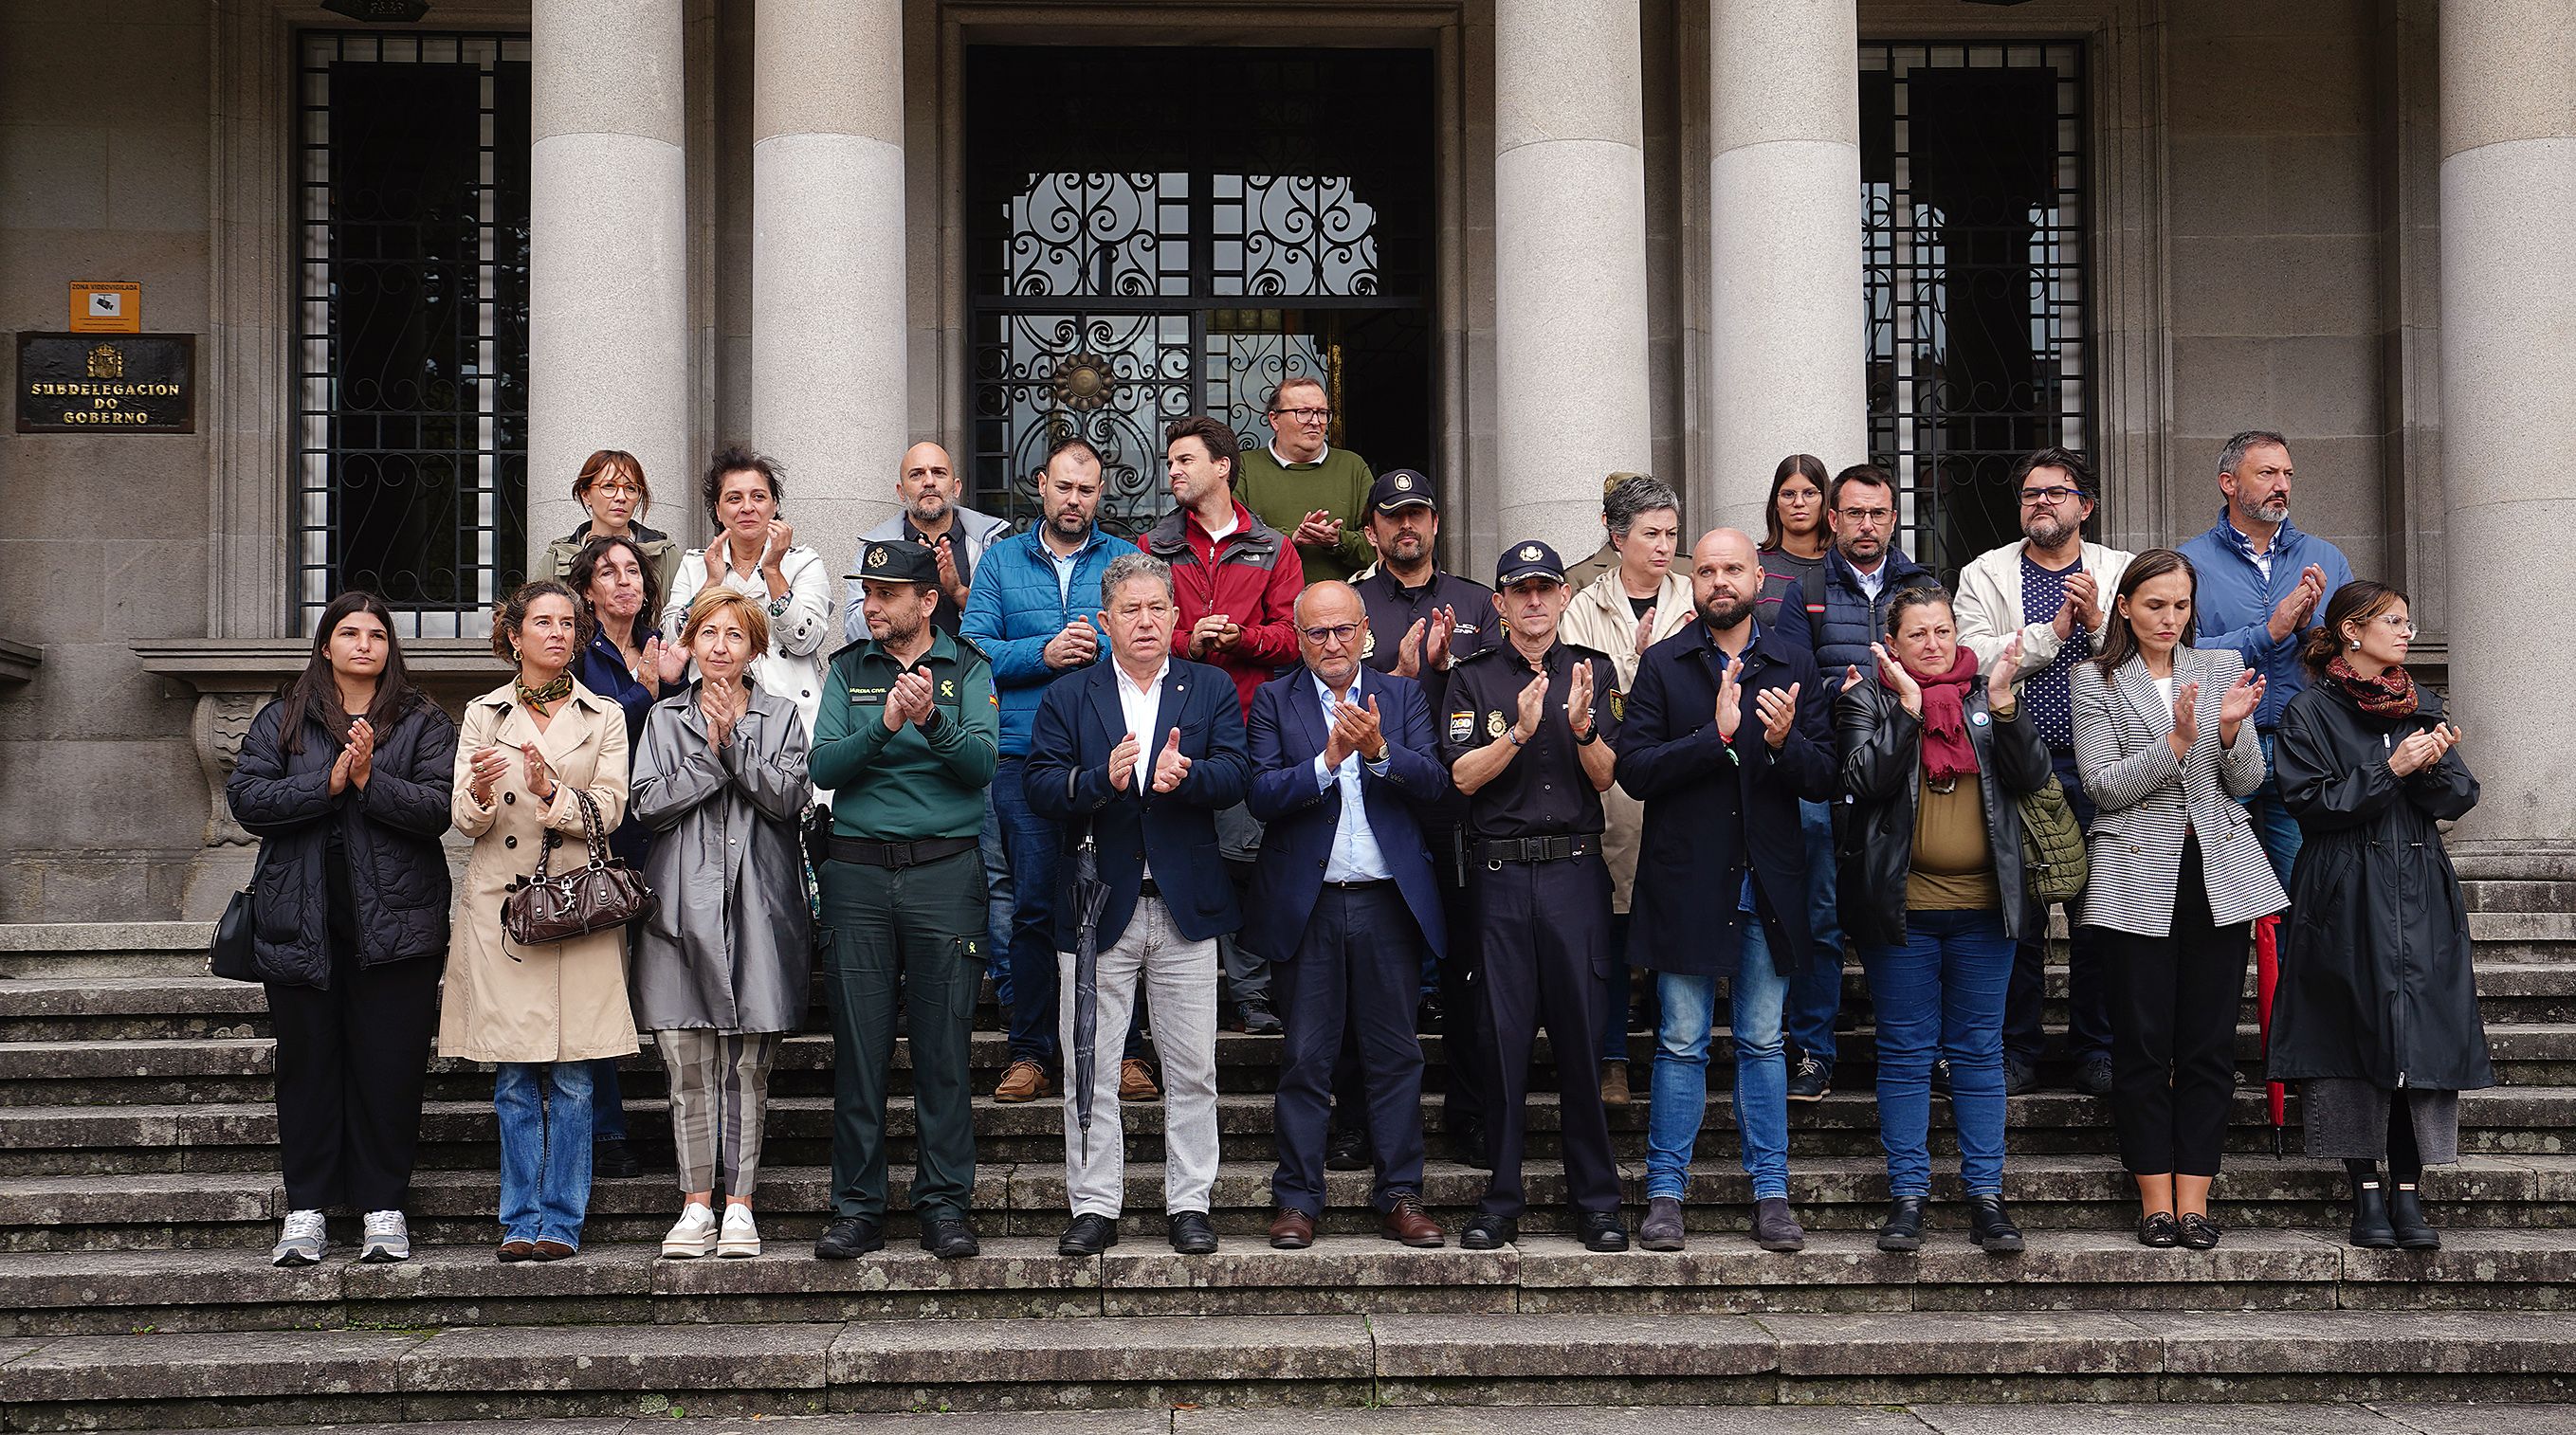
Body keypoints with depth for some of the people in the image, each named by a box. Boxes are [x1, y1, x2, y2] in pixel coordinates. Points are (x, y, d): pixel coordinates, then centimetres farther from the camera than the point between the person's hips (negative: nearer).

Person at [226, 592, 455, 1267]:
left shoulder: (422, 722, 7)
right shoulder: (282, 720, 11)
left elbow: (439, 807, -6)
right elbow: (246, 798, -2)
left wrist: (370, 781, -18)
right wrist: (329, 784, -13)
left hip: (394, 920, -1)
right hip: (301, 924, 1)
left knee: (390, 1064, 0)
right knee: (307, 1061, 5)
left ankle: (383, 1208, 9)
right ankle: (305, 1210, 12)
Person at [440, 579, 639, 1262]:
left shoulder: (604, 717, 10)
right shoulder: (484, 714, 11)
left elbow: (610, 810, -2)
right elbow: (464, 819, 4)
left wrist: (550, 793, -19)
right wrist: (481, 792, -18)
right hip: (500, 901, 1)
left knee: (572, 1076, -2)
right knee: (514, 1077, 1)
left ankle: (560, 1223, 5)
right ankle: (521, 1223, 9)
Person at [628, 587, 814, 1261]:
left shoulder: (780, 716, 11)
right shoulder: (666, 718, 14)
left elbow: (788, 798, -4)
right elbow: (649, 803, 0)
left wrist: (733, 738, -9)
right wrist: (711, 755, -8)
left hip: (757, 903, -1)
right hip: (684, 904, 1)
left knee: (747, 1065, 0)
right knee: (688, 1063, -2)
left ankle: (738, 1207, 7)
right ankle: (696, 1206, 7)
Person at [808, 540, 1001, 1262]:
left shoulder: (968, 668, 6)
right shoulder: (848, 669, 10)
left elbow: (982, 762, -8)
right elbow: (823, 767, -3)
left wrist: (932, 720, -25)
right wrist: (884, 726, -18)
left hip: (946, 871, -1)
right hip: (858, 873, 1)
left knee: (944, 1048, 1)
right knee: (859, 1048, 3)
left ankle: (945, 1206, 9)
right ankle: (859, 1208, 11)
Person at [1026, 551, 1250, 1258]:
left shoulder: (1212, 689, 8)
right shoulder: (1067, 697, 7)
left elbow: (1236, 774, -5)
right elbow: (1040, 787, -5)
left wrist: (1185, 775, -25)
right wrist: (1103, 778, -23)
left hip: (1187, 903, 0)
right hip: (1098, 905, 0)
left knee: (1192, 1067, 4)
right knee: (1089, 1067, 3)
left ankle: (1190, 1204, 15)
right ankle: (1094, 1207, 12)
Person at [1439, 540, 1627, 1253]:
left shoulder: (1592, 671, 9)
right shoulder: (1472, 678, 7)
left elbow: (1606, 777, 2)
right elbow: (1463, 775, -4)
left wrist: (1582, 726, -16)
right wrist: (1520, 731, -18)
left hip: (1575, 871, 0)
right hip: (1500, 873, 0)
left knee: (1582, 1035, 1)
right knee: (1504, 1038, 2)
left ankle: (1596, 1200, 11)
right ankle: (1501, 1201, 11)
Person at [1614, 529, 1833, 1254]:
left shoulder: (1795, 666, 6)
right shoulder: (1662, 665, 0)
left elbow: (1822, 778, 1)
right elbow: (1634, 770, -10)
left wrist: (1785, 742, -19)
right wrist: (1715, 735, -21)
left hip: (1769, 886, 2)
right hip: (1686, 882, -2)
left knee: (1762, 1044, 9)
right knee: (1681, 1045, 4)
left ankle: (1771, 1194, 16)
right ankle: (1665, 1193, 13)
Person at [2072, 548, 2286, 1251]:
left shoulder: (2223, 668, 10)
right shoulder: (2097, 680, 2)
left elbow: (2247, 782, 7)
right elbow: (2103, 786, -7)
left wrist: (2230, 729, -12)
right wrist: (2176, 742, -18)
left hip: (2219, 872, 2)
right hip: (2140, 878, -2)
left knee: (2210, 1042, 3)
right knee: (2143, 1044, 1)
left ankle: (2194, 1198, 9)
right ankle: (2155, 1198, 10)